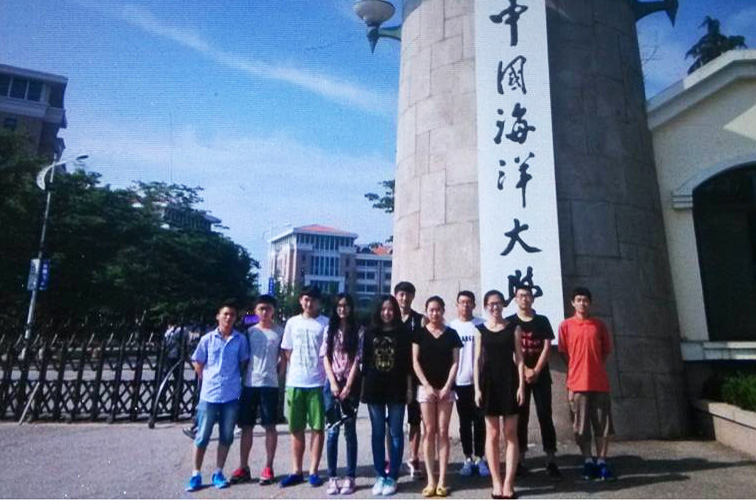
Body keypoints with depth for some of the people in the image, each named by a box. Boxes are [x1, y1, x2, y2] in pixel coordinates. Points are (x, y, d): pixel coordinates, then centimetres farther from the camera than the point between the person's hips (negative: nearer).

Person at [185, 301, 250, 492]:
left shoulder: (240, 340, -2)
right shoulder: (207, 339, -2)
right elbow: (197, 363, 7)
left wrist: (233, 380, 4)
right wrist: (208, 380, 4)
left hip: (231, 395, 1)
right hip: (209, 394, -1)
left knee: (226, 437, 9)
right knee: (202, 436, 6)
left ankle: (218, 473, 23)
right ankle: (196, 474, 20)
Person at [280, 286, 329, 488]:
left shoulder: (325, 323, -2)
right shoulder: (292, 322, 8)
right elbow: (288, 352, 13)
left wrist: (329, 377, -12)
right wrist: (294, 371, 4)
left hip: (318, 383, -3)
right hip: (295, 382, 3)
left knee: (317, 427, 4)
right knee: (296, 429, 10)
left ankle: (313, 471, 15)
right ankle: (296, 471, 21)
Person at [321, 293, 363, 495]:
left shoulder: (358, 331, 2)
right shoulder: (329, 330, 8)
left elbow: (357, 361, -3)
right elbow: (325, 358, 3)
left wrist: (348, 386, -11)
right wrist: (334, 383, -8)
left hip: (351, 385, -1)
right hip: (332, 384, 2)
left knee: (350, 431, 3)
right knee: (332, 431, 2)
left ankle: (350, 477, 9)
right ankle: (332, 477, 9)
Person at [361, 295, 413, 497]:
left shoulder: (403, 332, 1)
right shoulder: (370, 332, 6)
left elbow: (407, 362, 1)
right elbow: (365, 361, 7)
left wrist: (409, 387, -3)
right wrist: (363, 387, 4)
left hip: (396, 388, -2)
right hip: (374, 388, 2)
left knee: (395, 433, 4)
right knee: (377, 433, 8)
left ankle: (392, 477, 13)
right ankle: (380, 476, 18)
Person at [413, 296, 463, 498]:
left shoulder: (451, 334, 5)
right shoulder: (420, 333, 3)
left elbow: (455, 362, 3)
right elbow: (415, 361, 0)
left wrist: (447, 386, -8)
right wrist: (427, 385, -9)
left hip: (446, 388, 1)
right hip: (426, 387, 0)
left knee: (443, 432, 3)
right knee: (429, 431, 2)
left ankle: (442, 480, 8)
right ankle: (431, 480, 8)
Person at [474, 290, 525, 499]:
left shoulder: (514, 328, 4)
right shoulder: (480, 330, 6)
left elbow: (519, 359, 2)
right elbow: (477, 360, 4)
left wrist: (521, 385, -6)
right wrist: (477, 388, -2)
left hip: (509, 382, -1)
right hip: (488, 383, 1)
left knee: (510, 434, 1)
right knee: (492, 434, 5)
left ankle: (508, 483, 7)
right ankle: (496, 483, 13)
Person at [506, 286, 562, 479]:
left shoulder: (542, 321, 7)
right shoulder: (510, 322, 3)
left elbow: (547, 347, 0)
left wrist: (536, 371, -10)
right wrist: (525, 370, -12)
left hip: (541, 375, 1)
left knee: (545, 417, -1)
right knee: (520, 418, 2)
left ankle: (551, 461, 2)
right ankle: (520, 461, 8)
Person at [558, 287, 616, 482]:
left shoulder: (599, 325, 7)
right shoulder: (565, 325, 2)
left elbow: (606, 351, 13)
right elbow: (564, 354, 6)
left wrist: (596, 369, 5)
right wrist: (572, 376, 3)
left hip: (599, 382, 2)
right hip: (577, 383, -1)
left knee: (602, 424, 5)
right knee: (581, 425, 4)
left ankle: (602, 462, 14)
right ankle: (588, 462, 15)